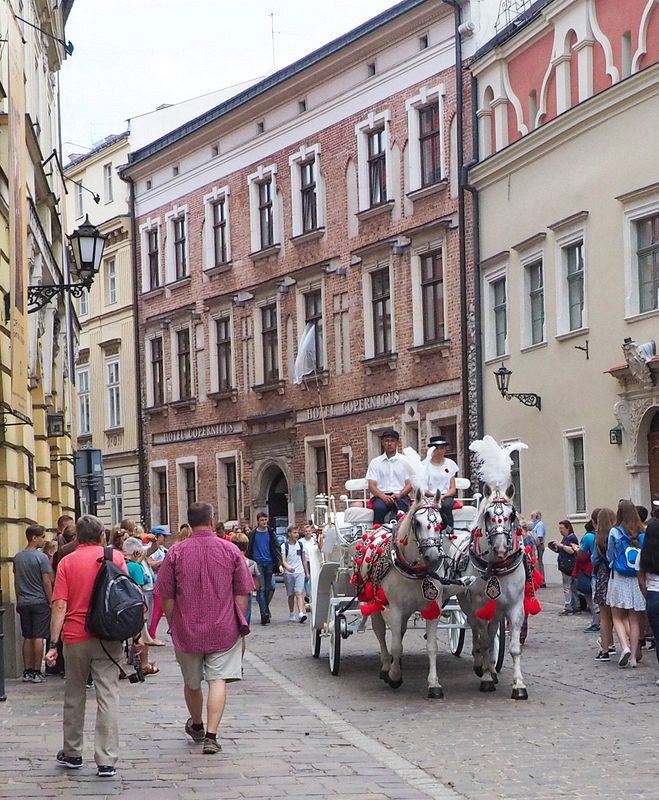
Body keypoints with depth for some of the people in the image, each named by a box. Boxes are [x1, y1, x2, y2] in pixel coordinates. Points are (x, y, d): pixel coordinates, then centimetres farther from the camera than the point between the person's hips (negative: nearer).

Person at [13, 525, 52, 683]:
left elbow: (16, 581, 14)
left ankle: (27, 671, 11)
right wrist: (51, 602, -4)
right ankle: (36, 673, -2)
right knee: (38, 637, -2)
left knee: (27, 638, 10)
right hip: (40, 602, -6)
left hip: (23, 603, 6)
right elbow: (47, 582, -12)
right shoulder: (41, 557, -12)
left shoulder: (18, 557, 8)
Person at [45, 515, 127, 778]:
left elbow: (60, 606, -6)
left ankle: (72, 754, 27)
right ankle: (106, 761, -4)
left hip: (75, 637, 1)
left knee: (74, 695, 16)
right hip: (108, 638, 0)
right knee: (108, 696, 0)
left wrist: (53, 643, -5)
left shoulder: (67, 562, 0)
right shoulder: (115, 557, 1)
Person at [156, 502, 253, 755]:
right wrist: (240, 625, 10)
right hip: (224, 629, -1)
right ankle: (211, 735, -15)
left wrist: (173, 627, 11)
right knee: (218, 680, -2)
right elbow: (241, 594, 0)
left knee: (192, 683, 18)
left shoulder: (175, 554, -5)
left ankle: (196, 726, 40)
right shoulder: (231, 551, -4)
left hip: (187, 630, 1)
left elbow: (167, 598, -1)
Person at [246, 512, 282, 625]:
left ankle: (266, 608, 24)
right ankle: (264, 614, -15)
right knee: (261, 589, -9)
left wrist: (279, 564, -6)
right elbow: (249, 551, 6)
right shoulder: (252, 534, 4)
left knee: (269, 588, 5)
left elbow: (276, 549, 6)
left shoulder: (271, 533, 9)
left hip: (269, 564, 2)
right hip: (258, 564, -2)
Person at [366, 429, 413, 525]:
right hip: (381, 495, 0)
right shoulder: (375, 462, 15)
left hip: (400, 495, 0)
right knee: (379, 508, -34)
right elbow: (371, 486, 6)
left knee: (401, 506, -35)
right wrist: (383, 496, -14)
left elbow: (409, 485, 7)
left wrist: (399, 495, -14)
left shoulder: (404, 461, 14)